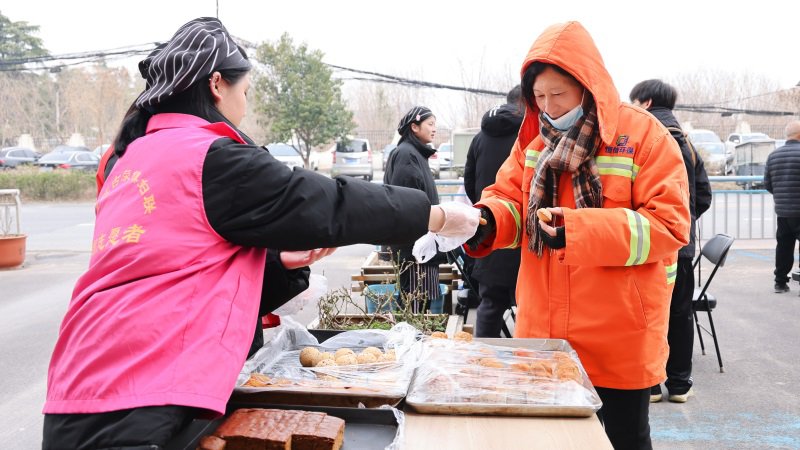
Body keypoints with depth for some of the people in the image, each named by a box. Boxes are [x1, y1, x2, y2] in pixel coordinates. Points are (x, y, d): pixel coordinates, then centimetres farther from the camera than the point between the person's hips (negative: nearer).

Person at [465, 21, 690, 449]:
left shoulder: (644, 135, -11)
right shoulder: (533, 139, 6)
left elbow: (668, 225, -18)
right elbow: (509, 196, 7)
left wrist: (579, 230, -29)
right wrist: (487, 221, -19)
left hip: (619, 334, -4)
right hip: (545, 331, 5)